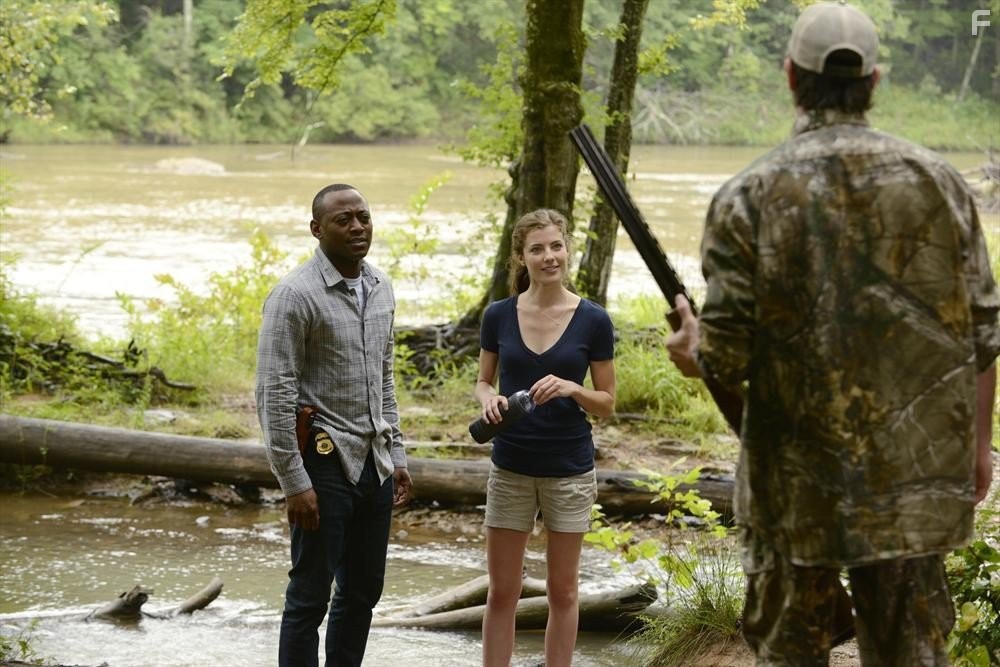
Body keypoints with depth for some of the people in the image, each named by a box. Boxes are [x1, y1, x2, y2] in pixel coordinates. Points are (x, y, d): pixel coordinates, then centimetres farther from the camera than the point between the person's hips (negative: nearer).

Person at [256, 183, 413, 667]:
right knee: (311, 595, -2)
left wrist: (396, 455, 16)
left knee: (363, 590, 13)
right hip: (324, 462, -7)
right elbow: (275, 395, -16)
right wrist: (294, 482, -19)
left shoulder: (379, 288, 10)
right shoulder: (295, 295, -14)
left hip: (373, 463, 7)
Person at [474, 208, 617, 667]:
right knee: (502, 592, 5)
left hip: (569, 471, -1)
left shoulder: (593, 321, -7)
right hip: (511, 469, 1)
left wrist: (572, 388, -21)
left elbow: (607, 403, -1)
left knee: (561, 590, 8)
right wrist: (488, 399, -13)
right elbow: (482, 382, 9)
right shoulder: (499, 316, -2)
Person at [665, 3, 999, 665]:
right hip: (918, 478, 2)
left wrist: (691, 349, 11)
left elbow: (726, 358, -11)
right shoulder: (938, 182, -1)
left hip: (800, 482, -2)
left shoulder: (749, 198, -10)